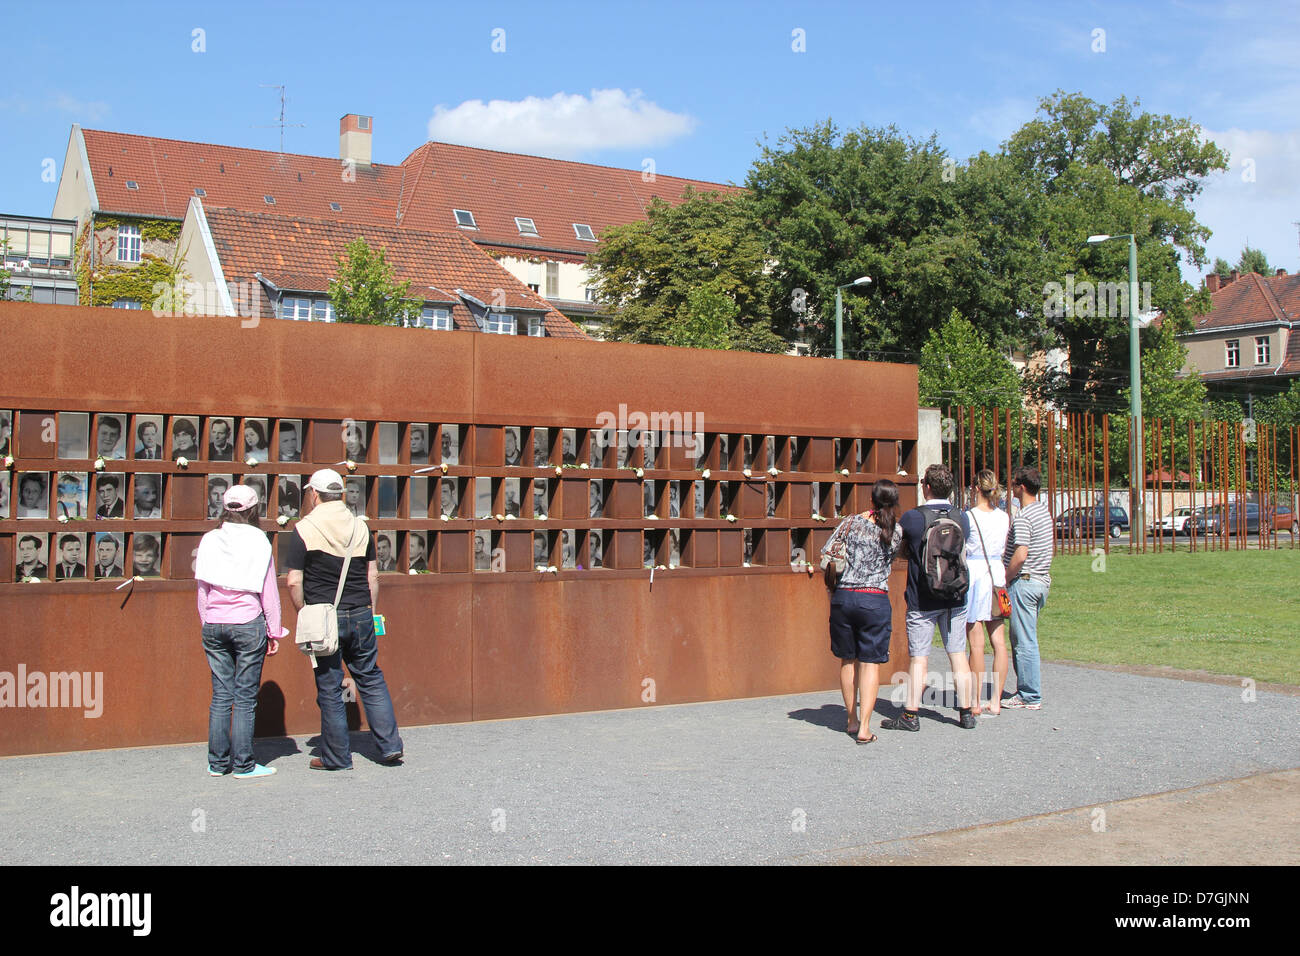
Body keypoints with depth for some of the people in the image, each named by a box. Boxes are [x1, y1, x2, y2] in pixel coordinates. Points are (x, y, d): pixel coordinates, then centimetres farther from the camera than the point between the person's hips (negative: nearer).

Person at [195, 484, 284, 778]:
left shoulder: (209, 540, 5)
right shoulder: (258, 542, -4)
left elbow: (202, 589, 10)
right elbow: (269, 592, -1)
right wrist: (274, 632, 6)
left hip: (214, 625, 4)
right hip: (248, 624, -3)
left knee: (221, 695, 9)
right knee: (246, 697, 1)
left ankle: (217, 762, 13)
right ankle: (243, 764, 4)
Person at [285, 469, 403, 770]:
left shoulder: (303, 530, -6)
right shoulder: (360, 527, 7)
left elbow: (294, 582, -9)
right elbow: (373, 576, 8)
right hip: (360, 616, 4)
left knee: (329, 687, 5)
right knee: (371, 679, 14)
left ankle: (337, 757, 12)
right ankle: (390, 745, 11)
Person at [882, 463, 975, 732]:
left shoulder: (914, 517, -13)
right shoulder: (959, 517, 0)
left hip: (923, 600, -4)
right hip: (955, 597, 4)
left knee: (918, 658, 1)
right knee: (958, 655, 9)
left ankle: (911, 715, 5)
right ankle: (966, 713, 13)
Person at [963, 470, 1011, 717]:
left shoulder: (969, 516, -9)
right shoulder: (1004, 516, 7)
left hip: (974, 575, -6)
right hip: (997, 574, 6)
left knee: (976, 643, -2)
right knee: (999, 642, 6)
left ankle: (975, 703, 2)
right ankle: (996, 702, 9)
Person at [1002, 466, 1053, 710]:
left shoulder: (1023, 518, -17)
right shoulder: (1043, 510, 12)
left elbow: (1020, 556, -24)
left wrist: (1004, 580, -13)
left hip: (1024, 581, -9)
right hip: (1042, 580, 9)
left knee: (1024, 641, -3)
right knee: (1024, 638, 17)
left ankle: (1030, 697, 1)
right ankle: (1028, 689, 23)